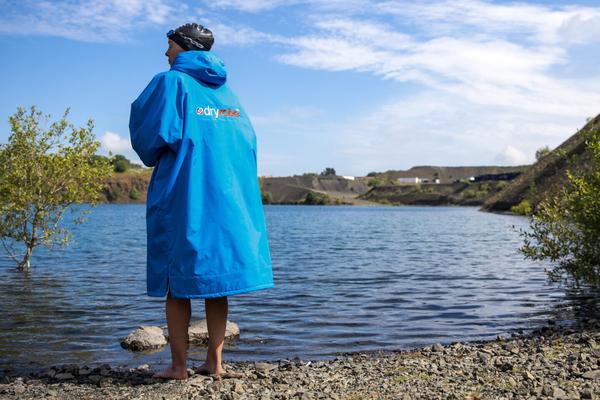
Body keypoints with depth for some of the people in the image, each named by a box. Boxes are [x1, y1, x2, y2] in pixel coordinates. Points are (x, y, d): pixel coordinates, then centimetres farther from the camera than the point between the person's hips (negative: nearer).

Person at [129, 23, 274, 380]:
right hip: (227, 199, 5)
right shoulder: (227, 90, 16)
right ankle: (215, 361, 12)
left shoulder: (171, 82, -3)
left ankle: (179, 365, 6)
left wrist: (155, 160, 8)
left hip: (181, 198, -5)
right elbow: (247, 142, 12)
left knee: (178, 283, 2)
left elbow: (154, 136, -12)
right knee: (217, 278, 9)